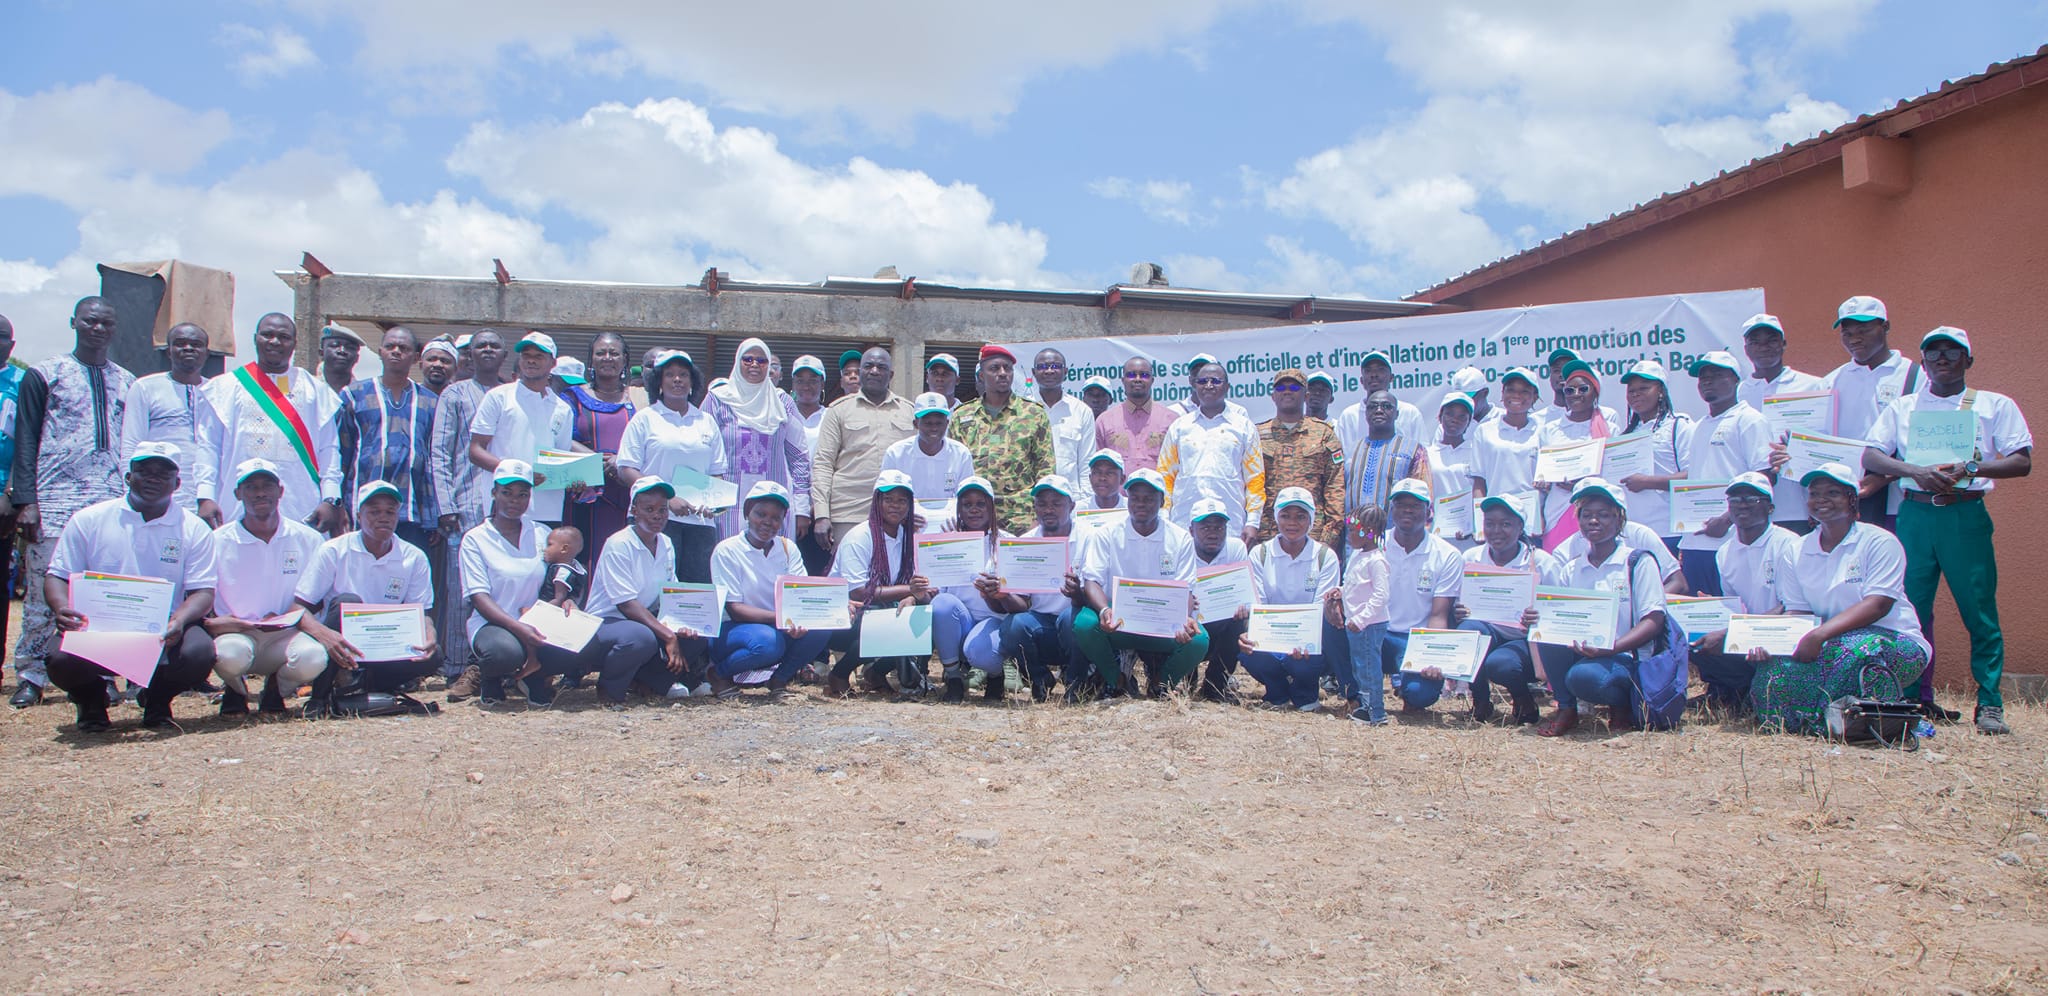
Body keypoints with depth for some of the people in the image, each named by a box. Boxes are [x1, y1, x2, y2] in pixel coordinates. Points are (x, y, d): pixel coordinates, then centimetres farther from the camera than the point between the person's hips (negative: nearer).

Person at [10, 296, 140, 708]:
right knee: (43, 588, -3)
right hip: (54, 501, -2)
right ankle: (30, 676, 6)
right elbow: (25, 441, 3)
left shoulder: (126, 383, 16)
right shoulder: (43, 375, 7)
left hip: (113, 503, 2)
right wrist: (24, 500, -6)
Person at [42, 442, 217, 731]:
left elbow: (203, 591, -2)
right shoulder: (88, 520, 8)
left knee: (199, 651, -33)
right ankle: (90, 696, 10)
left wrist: (178, 621, -25)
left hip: (164, 633, 0)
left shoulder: (194, 529, 5)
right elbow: (57, 576, 7)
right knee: (62, 661, -32)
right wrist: (62, 608, -18)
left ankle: (157, 696, 6)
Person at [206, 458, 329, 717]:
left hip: (286, 636, 1)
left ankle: (277, 687, 4)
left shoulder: (308, 539, 7)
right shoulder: (217, 542, 3)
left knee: (313, 657, -34)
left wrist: (287, 617, -11)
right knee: (230, 654, -38)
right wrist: (214, 623, -20)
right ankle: (235, 687, 3)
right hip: (237, 635, -1)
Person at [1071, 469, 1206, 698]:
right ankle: (1115, 681, -1)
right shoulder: (1106, 535, 2)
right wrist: (1104, 611, -30)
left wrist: (1185, 619, -25)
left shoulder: (1180, 539, 4)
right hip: (1117, 623, 0)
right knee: (1084, 623, -32)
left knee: (1198, 640, -29)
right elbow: (1091, 581, -7)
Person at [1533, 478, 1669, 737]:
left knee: (1583, 676, -36)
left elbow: (1654, 621, -7)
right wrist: (1535, 621, -17)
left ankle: (1623, 703, -1)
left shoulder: (1639, 562, 1)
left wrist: (1611, 648, -24)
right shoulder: (1571, 570, 13)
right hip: (1578, 654, 4)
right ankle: (1566, 708, -9)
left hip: (1625, 659, -4)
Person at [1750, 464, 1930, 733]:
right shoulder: (1800, 551, 10)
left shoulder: (1880, 542, -5)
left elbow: (1877, 605, -17)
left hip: (1894, 642, -4)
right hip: (1830, 645, 4)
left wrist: (1819, 635, -29)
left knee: (1851, 648, -40)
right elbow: (1796, 613, 7)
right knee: (1774, 670, -26)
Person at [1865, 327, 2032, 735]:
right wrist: (1917, 472, -12)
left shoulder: (1995, 406, 10)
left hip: (1966, 515, -2)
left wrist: (1971, 468, -14)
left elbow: (2022, 462, 2)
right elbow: (1870, 457, 4)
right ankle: (1915, 698, 9)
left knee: (1979, 609, -5)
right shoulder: (1901, 408, 15)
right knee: (1911, 608, 0)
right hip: (1915, 514, 2)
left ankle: (1990, 703, 1)